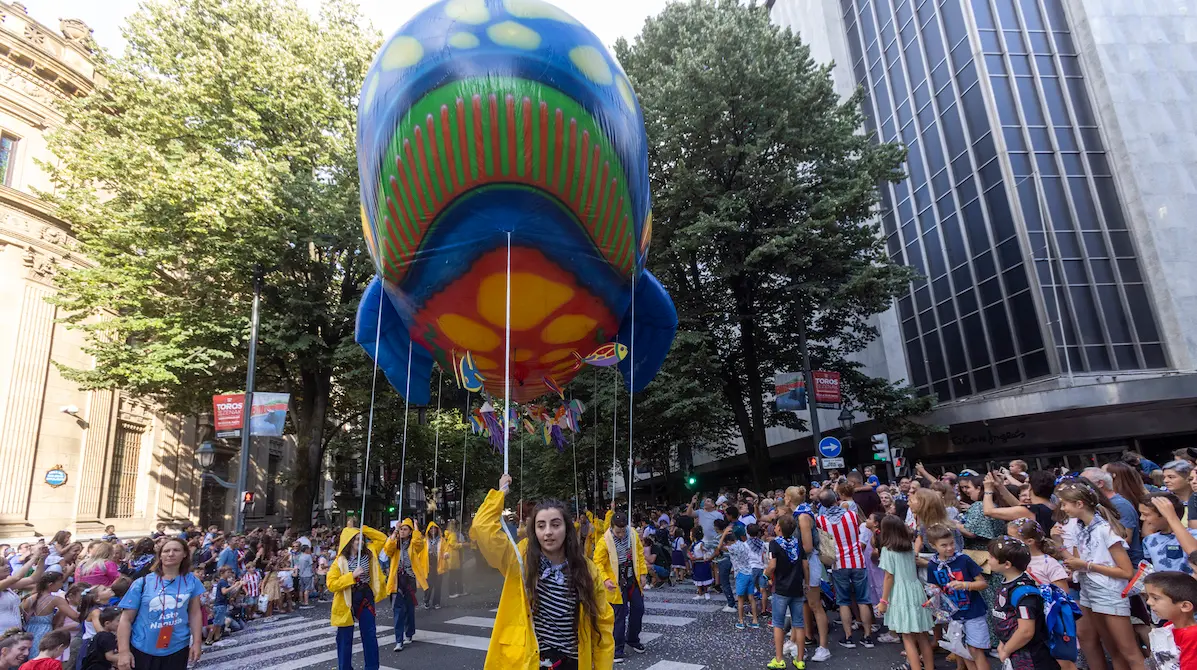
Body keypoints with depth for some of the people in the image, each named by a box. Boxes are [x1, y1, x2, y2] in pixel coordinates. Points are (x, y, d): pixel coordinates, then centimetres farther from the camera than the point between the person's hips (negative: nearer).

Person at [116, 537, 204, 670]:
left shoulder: (191, 582, 0)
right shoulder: (142, 583, -7)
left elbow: (195, 613, 4)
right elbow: (126, 619, -4)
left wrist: (197, 642, 1)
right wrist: (124, 651, -10)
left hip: (177, 650, 1)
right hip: (142, 651, -1)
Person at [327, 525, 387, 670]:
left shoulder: (368, 553, 0)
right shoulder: (339, 562, -12)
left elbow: (382, 538, 5)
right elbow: (331, 585, -17)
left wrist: (363, 528, -6)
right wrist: (352, 575, -25)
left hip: (365, 597, 4)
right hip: (347, 601, -3)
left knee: (370, 634, 7)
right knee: (345, 638, 7)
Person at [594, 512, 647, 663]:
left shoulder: (633, 536, -5)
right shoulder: (604, 542, -19)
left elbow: (640, 555, 5)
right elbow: (598, 563, -16)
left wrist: (643, 573, 2)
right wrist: (605, 579, -28)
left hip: (633, 580, 5)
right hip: (617, 584, -5)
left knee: (638, 609, 14)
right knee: (619, 615, 0)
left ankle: (633, 639, 35)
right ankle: (617, 648, 13)